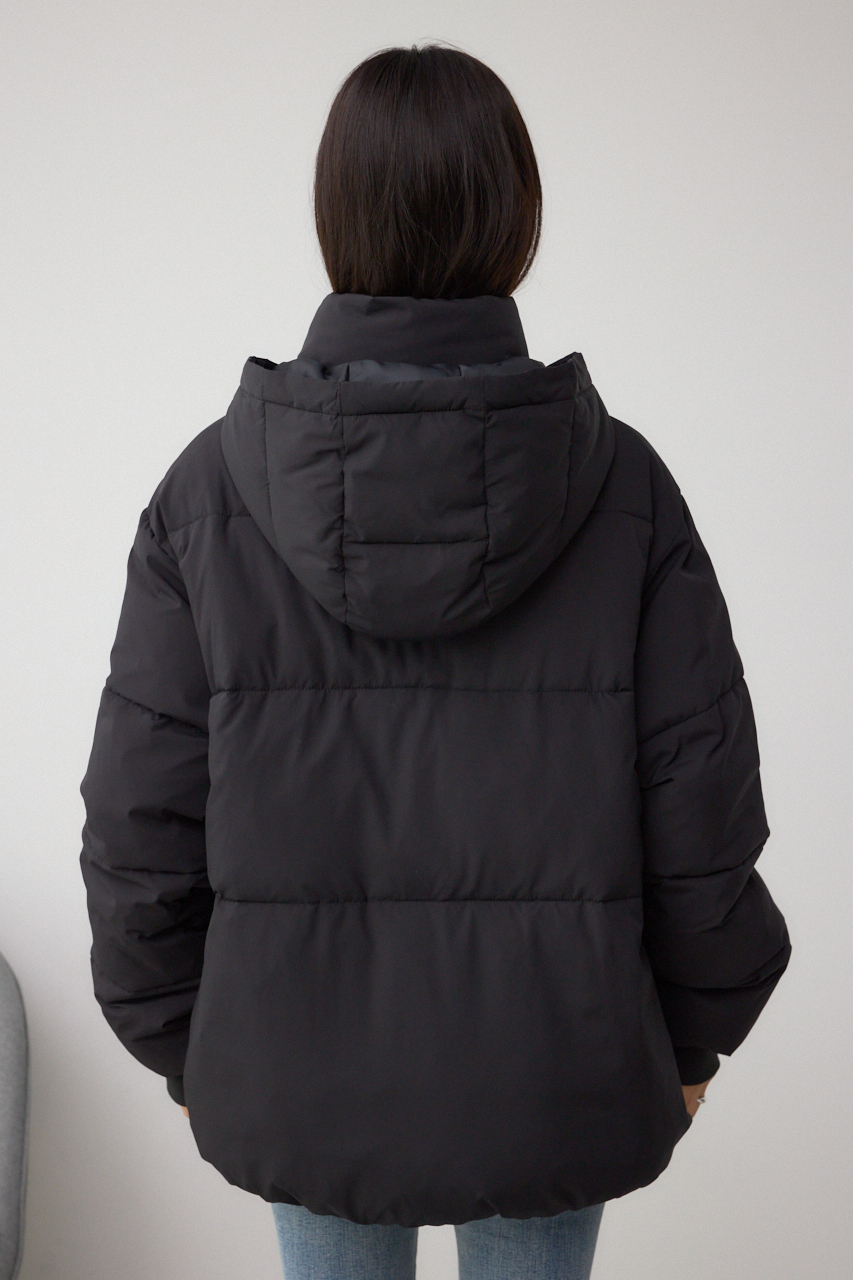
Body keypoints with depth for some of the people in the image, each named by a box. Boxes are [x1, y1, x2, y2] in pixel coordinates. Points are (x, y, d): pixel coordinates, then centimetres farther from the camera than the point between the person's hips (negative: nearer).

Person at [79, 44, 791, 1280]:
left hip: (308, 1063, 0)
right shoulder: (620, 484, -13)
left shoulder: (213, 486, -12)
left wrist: (181, 1038, 7)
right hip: (552, 1058, 0)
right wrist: (692, 1029, 7)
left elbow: (143, 817, -7)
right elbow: (700, 803, -8)